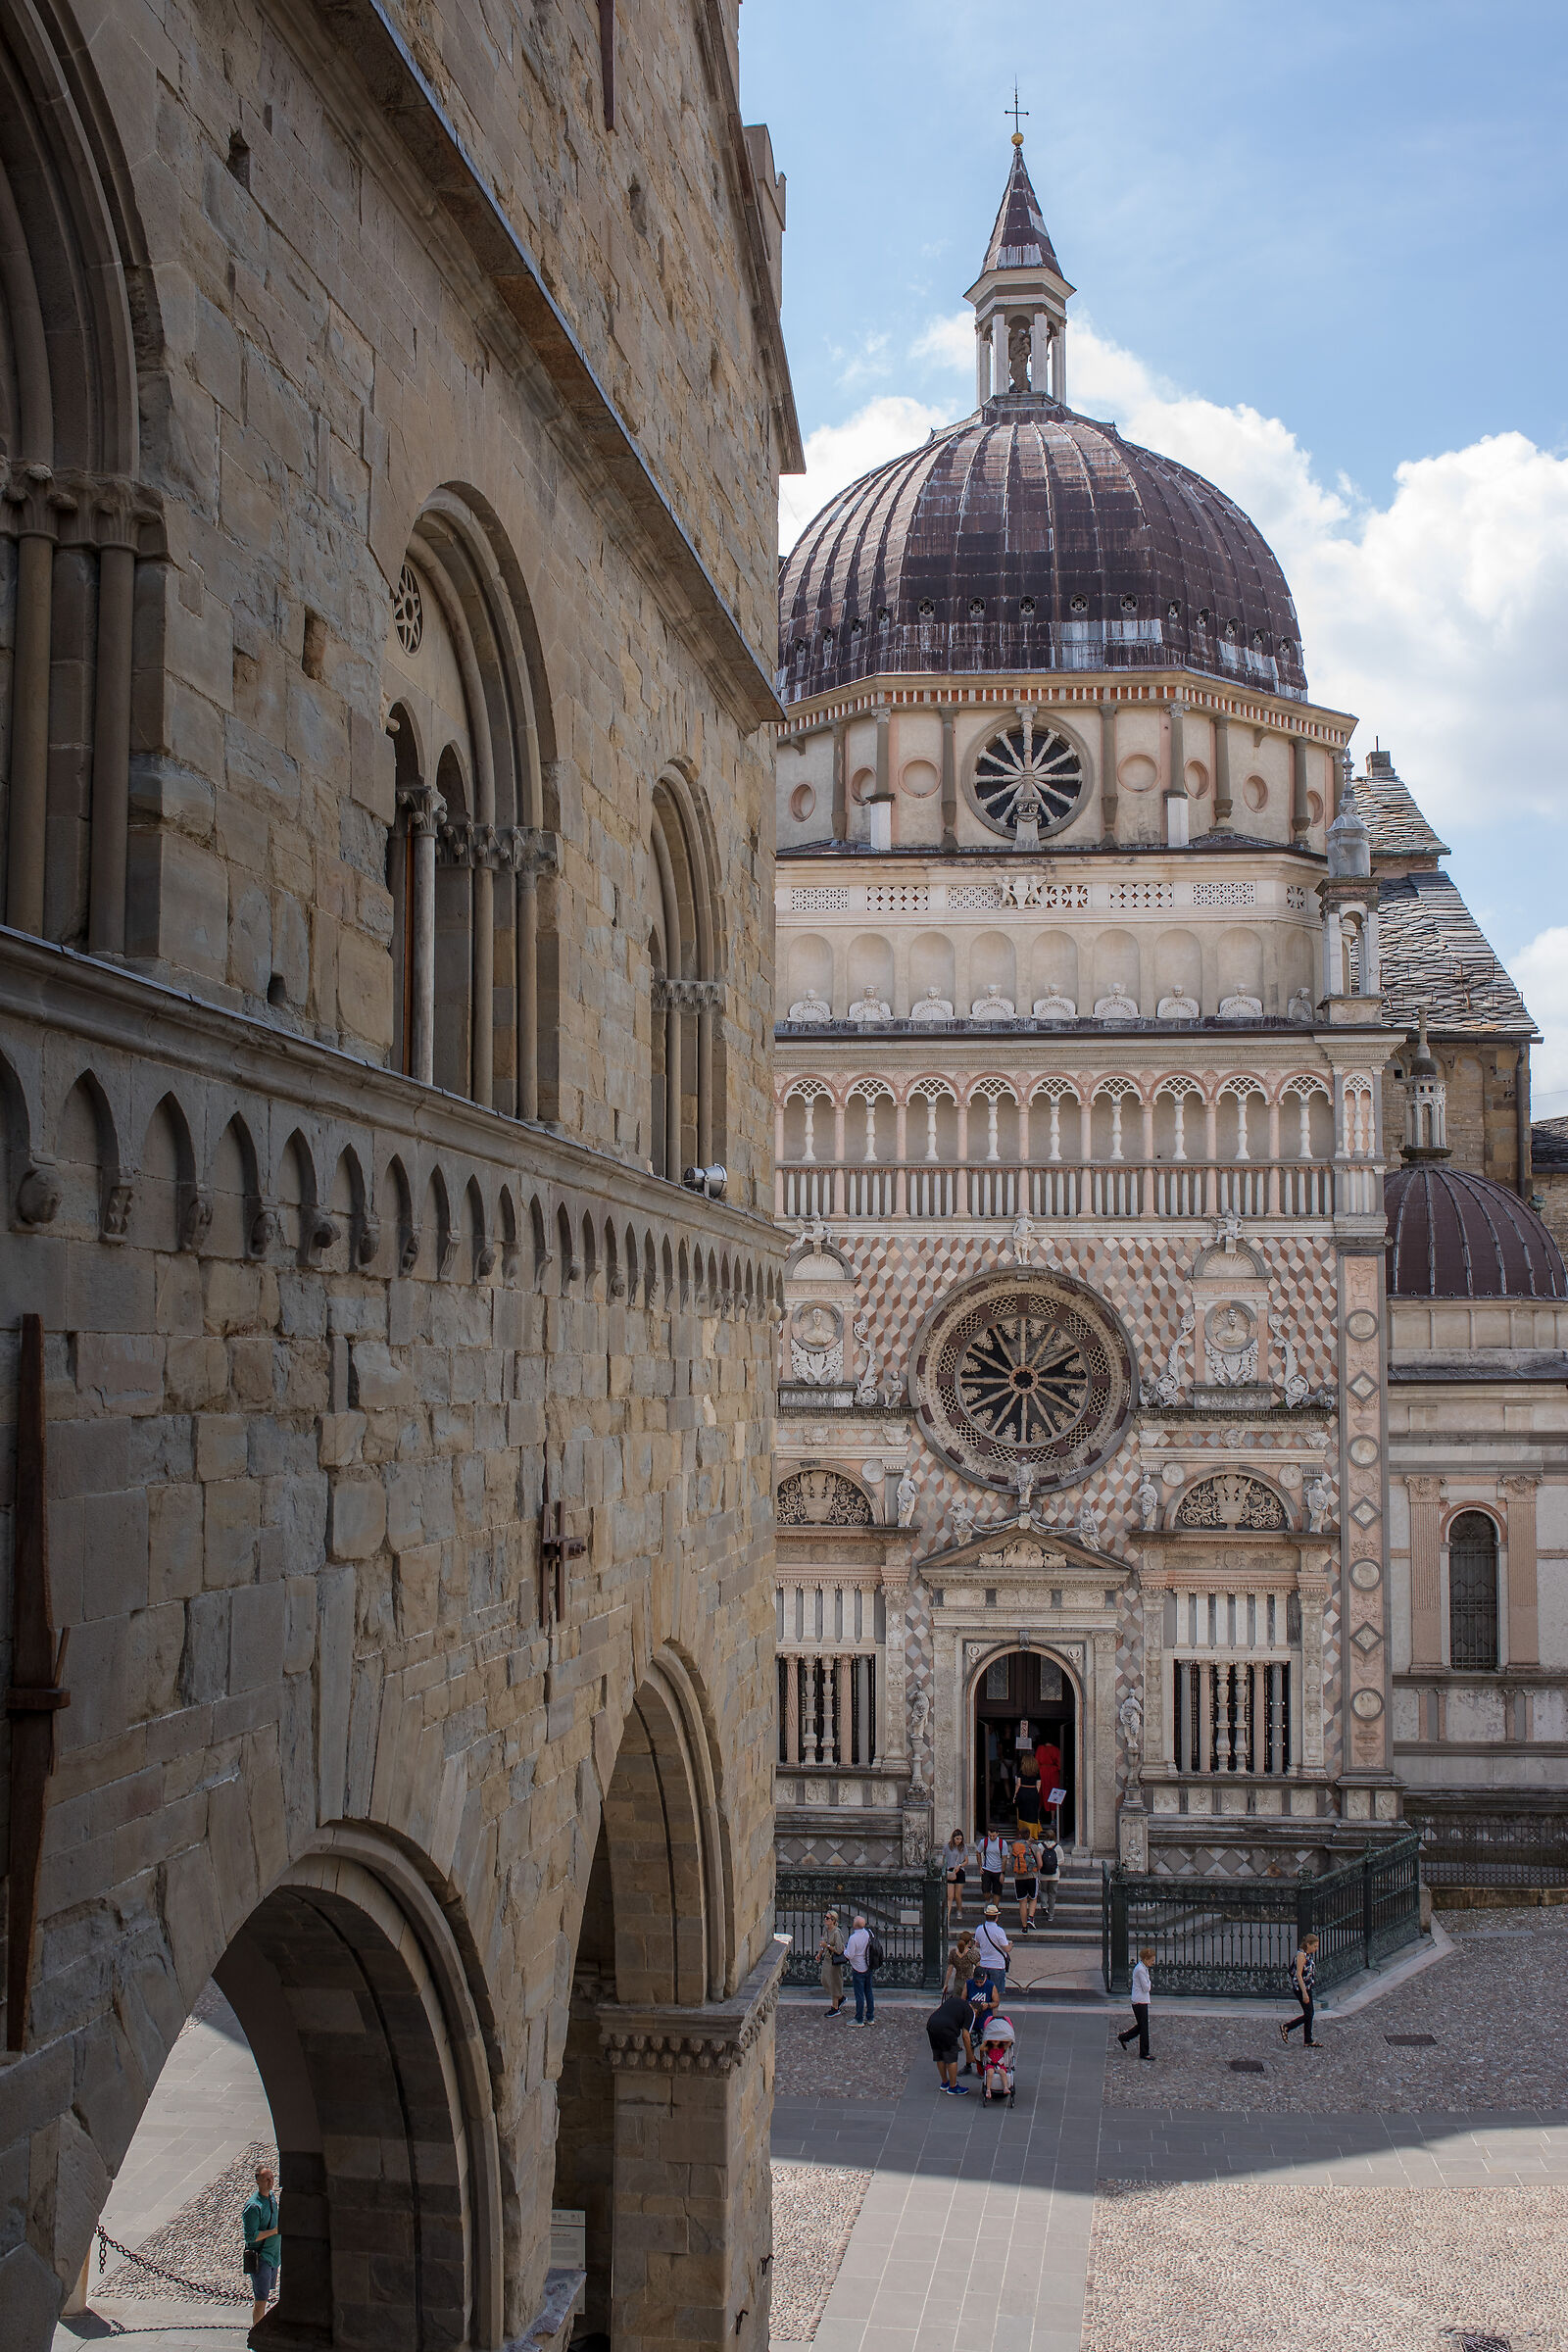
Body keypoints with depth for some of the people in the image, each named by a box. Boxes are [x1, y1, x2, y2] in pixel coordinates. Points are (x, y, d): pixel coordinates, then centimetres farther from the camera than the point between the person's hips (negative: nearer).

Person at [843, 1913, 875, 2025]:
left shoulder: (853, 1938, -23)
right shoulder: (868, 1933, -3)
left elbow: (849, 1955, -21)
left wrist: (844, 1949, 0)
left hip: (858, 1969, -7)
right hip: (868, 1967, 7)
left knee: (859, 1995, 0)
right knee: (869, 1992, 15)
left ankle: (859, 2020, 7)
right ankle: (870, 2017, 23)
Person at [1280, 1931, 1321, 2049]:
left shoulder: (1309, 1954, 10)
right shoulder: (1301, 1955, -19)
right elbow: (1299, 1975, -22)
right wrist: (1304, 1993, -23)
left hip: (1308, 1987, 9)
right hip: (1301, 1988, -9)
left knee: (1310, 2014, 11)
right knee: (1308, 2014, -5)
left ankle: (1308, 2041, 17)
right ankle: (1286, 2027, 8)